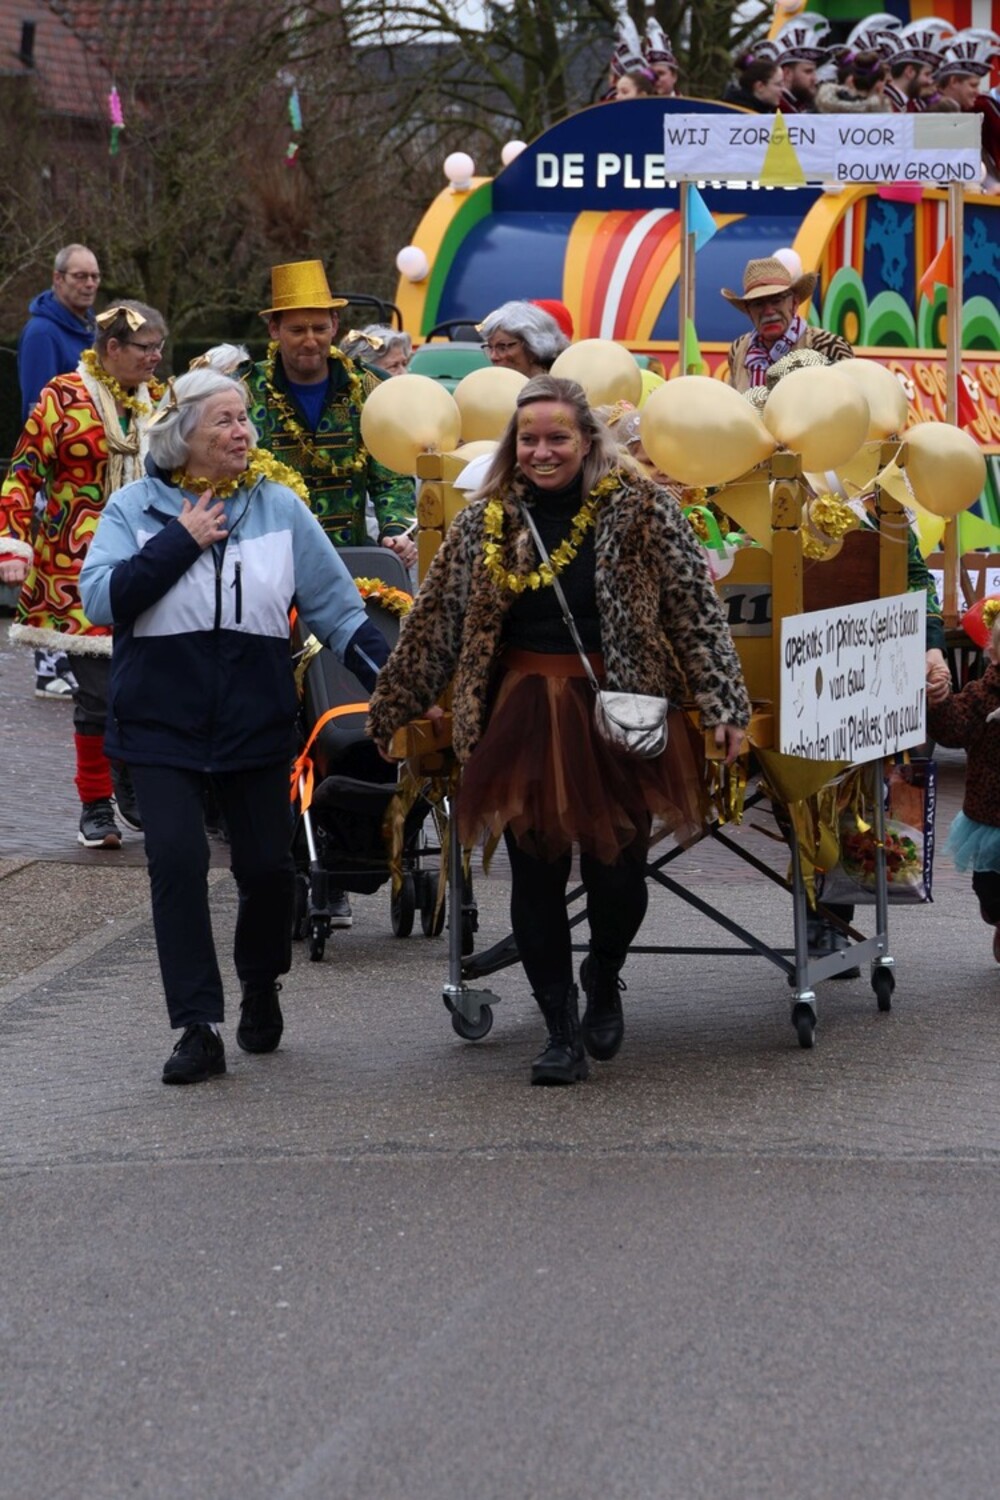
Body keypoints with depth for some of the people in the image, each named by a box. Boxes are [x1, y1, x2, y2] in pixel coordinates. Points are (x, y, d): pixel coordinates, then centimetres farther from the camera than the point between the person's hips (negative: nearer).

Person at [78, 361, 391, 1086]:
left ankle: (261, 986, 34)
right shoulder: (136, 507, 1)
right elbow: (102, 598, -12)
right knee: (177, 860, -12)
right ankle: (199, 1027, -7)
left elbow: (338, 610, 3)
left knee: (268, 865, 5)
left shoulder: (278, 505, 3)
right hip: (163, 720, -2)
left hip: (257, 720, 2)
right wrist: (181, 542, -15)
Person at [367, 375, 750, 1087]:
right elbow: (435, 622, 13)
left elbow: (697, 610, -5)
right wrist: (392, 710, 16)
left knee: (618, 870, -1)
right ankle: (562, 1029, 13)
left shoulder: (640, 509, -3)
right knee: (536, 873, 1)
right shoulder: (485, 519, 6)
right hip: (523, 716, 2)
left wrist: (723, 703, -13)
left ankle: (604, 979, 31)